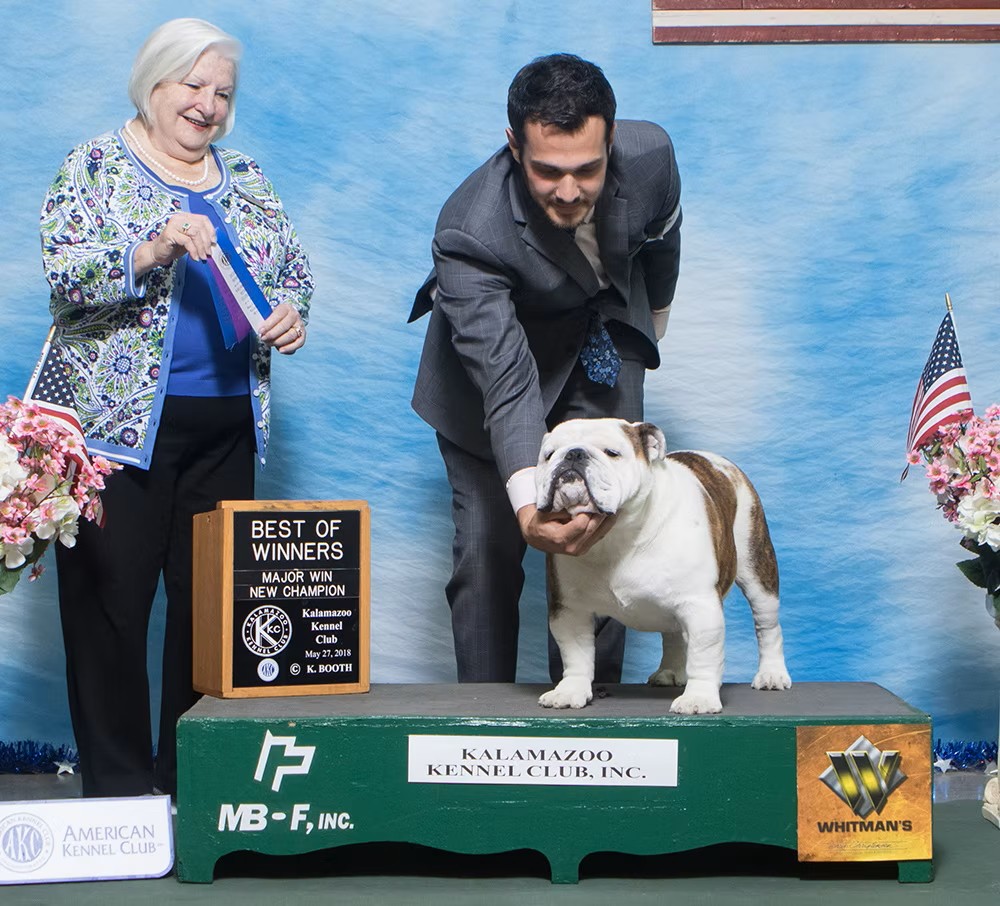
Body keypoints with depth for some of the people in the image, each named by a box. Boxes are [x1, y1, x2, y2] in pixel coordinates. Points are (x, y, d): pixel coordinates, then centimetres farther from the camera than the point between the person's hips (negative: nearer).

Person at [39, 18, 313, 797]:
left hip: (225, 425, 5)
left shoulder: (245, 179, 15)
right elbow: (64, 270, -13)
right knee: (111, 602, -3)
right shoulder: (97, 167, 0)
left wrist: (290, 312, -3)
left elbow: (295, 269, 18)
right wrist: (153, 250, -27)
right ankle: (118, 786, 6)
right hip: (120, 420, -5)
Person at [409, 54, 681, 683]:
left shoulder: (650, 155, -27)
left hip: (602, 337, 3)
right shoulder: (471, 232, -39)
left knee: (601, 535, -5)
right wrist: (527, 503, -56)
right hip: (495, 343, -3)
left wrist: (657, 314, 17)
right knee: (487, 547, -7)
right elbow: (505, 383, -43)